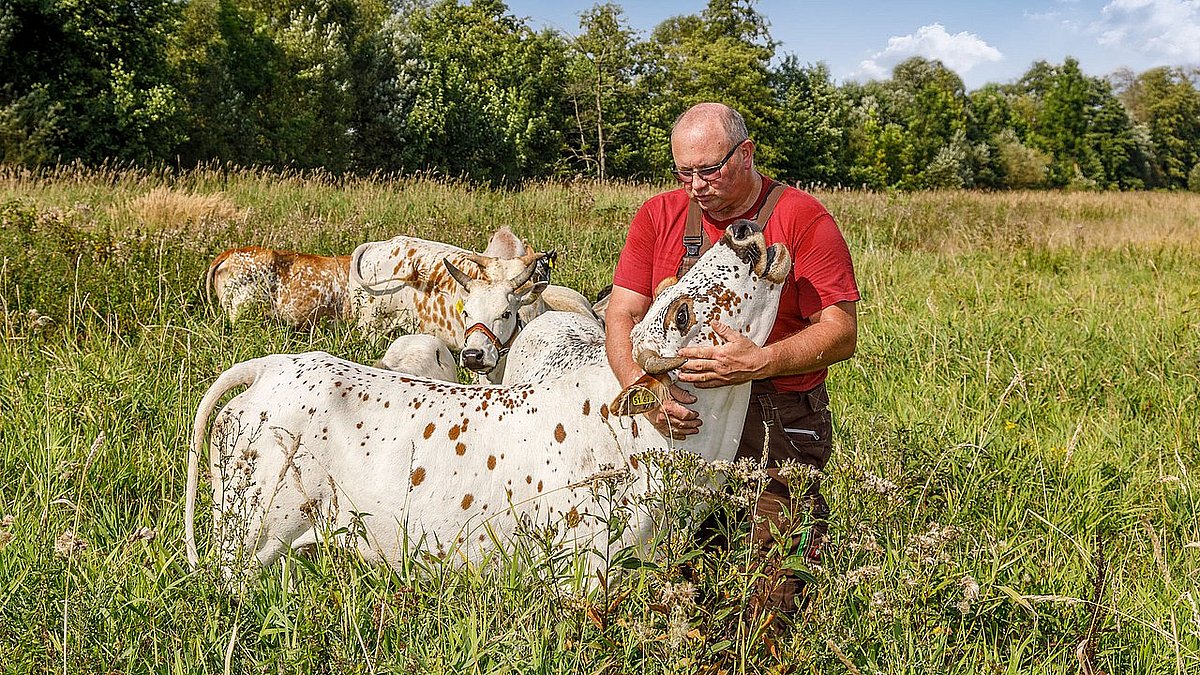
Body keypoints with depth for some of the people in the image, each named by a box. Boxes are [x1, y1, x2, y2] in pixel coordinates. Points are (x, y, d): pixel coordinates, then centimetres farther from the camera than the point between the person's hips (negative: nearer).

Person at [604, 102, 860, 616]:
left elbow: (840, 333, -8)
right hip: (680, 419, 3)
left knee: (767, 606, -8)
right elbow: (622, 315, 2)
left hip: (779, 424, -3)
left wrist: (760, 362, -26)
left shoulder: (803, 219, -3)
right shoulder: (658, 216, 8)